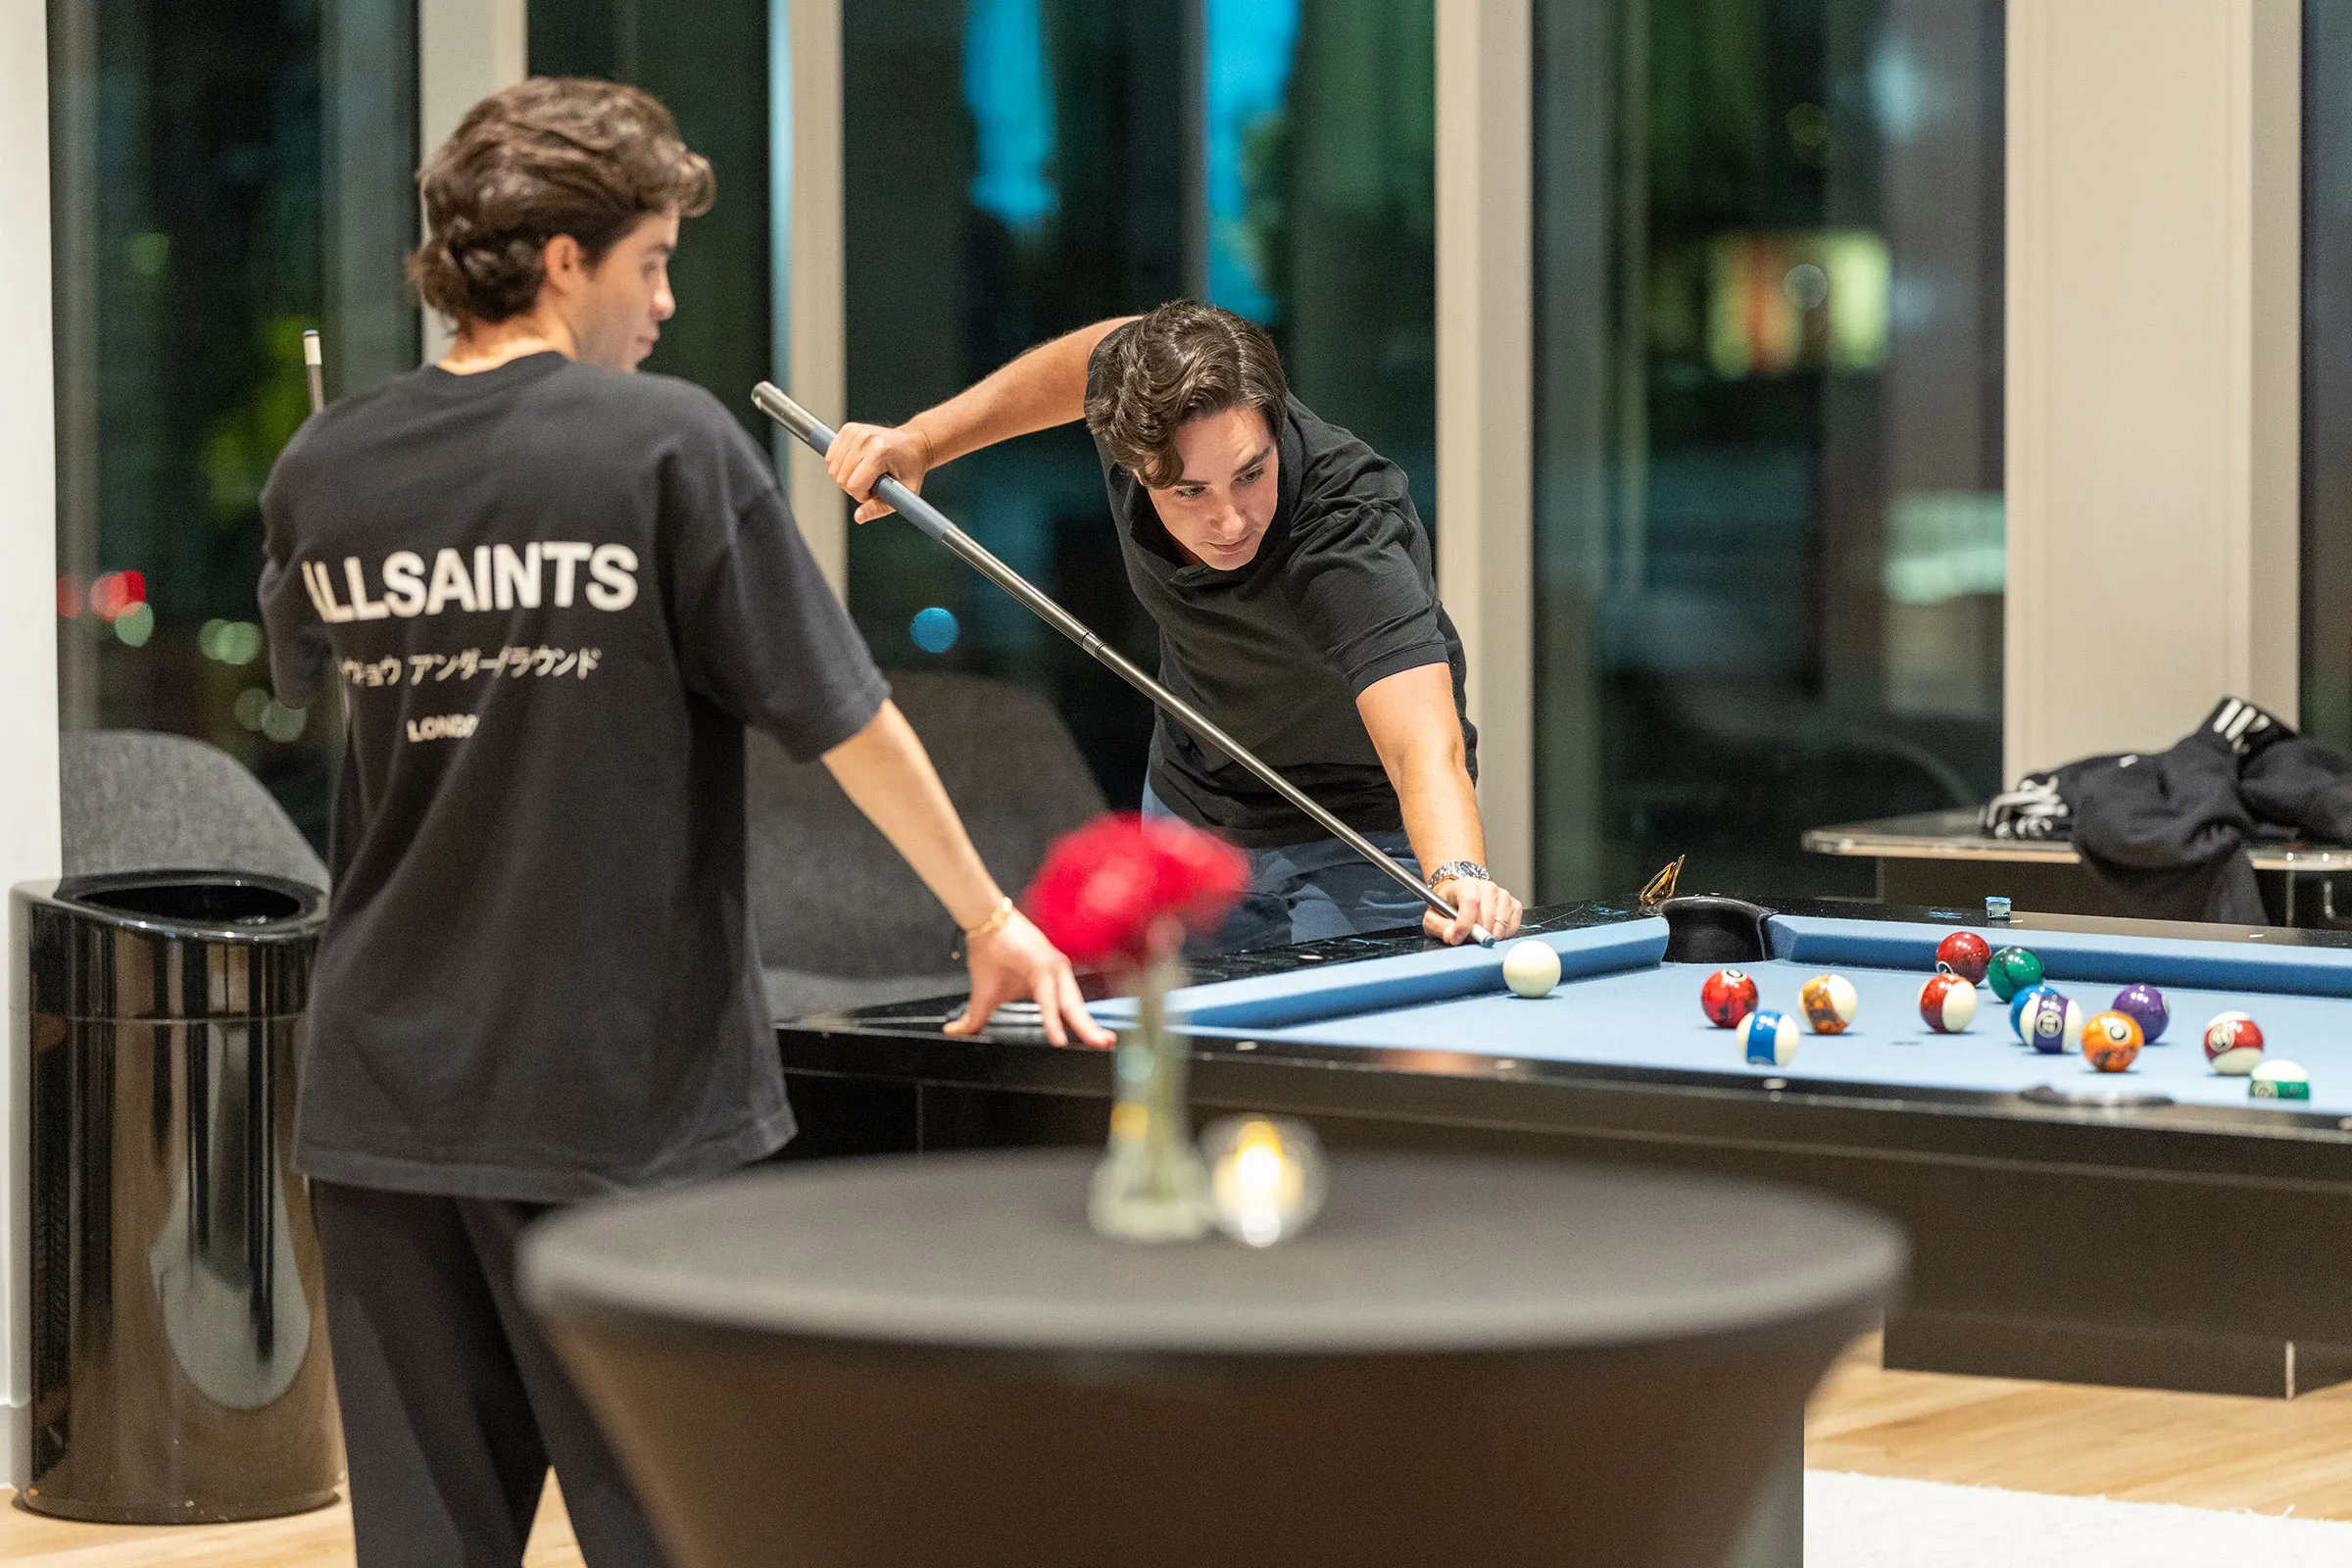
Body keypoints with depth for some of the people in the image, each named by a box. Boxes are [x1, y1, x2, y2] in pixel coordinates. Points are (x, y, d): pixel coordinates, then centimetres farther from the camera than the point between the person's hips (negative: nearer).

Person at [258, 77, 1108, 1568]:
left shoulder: (323, 470, 3)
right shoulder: (668, 443, -10)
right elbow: (843, 716, -6)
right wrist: (991, 917, 5)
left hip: (383, 1095, 5)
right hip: (613, 1098, -4)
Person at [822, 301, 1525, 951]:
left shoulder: (1349, 543, -40)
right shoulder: (1143, 407, -23)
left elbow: (1427, 748, -53)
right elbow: (1101, 351, 3)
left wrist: (1458, 876, -72)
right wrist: (923, 439, 0)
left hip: (1357, 841, -5)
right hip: (1190, 806, 5)